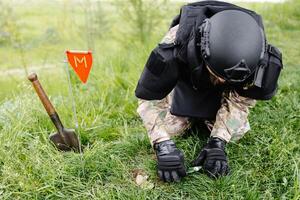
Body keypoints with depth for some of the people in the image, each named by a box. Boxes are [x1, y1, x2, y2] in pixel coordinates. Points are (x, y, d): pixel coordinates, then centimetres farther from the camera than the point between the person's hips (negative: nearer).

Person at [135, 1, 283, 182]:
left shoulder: (255, 55, -37)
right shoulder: (178, 43, -44)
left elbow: (240, 100, -21)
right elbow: (149, 96, -33)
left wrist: (217, 143, -31)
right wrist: (164, 146, -42)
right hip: (187, 82, -1)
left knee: (235, 133, -11)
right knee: (171, 128, -11)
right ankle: (195, 117, 21)